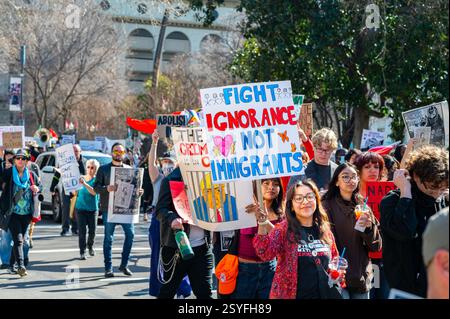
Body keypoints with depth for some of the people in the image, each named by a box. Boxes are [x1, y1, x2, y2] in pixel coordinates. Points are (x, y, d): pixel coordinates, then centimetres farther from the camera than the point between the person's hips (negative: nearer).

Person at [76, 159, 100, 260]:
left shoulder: (97, 180, -4)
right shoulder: (81, 178, 4)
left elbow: (94, 192, -23)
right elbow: (76, 192, 15)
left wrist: (84, 184, -33)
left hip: (92, 209, -1)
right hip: (81, 208, 1)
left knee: (92, 230, 6)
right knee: (82, 231, -4)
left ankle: (90, 246, 33)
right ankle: (82, 252, 1)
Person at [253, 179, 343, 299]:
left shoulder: (325, 231, 5)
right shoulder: (283, 229, -8)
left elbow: (334, 260, 20)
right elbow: (266, 253, -24)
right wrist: (263, 223, -35)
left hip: (323, 294, 4)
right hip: (289, 295, -4)